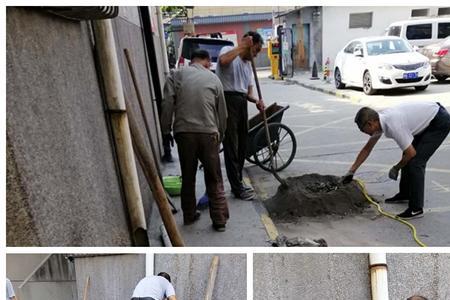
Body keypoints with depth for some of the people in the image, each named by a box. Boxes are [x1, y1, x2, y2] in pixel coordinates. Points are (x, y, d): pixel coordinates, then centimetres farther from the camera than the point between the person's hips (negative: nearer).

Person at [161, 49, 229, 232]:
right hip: (208, 133, 0)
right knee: (214, 179, 8)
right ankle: (219, 219, 12)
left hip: (184, 132, 0)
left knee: (188, 177, 14)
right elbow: (222, 111, 13)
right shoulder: (213, 78, 12)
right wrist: (220, 134, 24)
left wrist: (166, 130, 4)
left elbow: (167, 104, -2)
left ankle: (189, 215, 25)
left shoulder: (177, 75, 9)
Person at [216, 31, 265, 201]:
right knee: (231, 147, -4)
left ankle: (238, 183, 26)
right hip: (227, 101, -8)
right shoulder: (228, 50, 0)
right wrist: (242, 46, -16)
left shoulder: (248, 64, 23)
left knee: (242, 146, 12)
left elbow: (248, 90, 18)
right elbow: (223, 61, -27)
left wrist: (256, 101, -3)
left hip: (242, 103, 9)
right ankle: (237, 189, 3)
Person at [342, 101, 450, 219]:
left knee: (415, 162, -13)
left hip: (440, 121, -9)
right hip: (428, 120, 9)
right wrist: (351, 171, 10)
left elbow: (411, 153, -22)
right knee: (408, 159, 14)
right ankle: (405, 194, 29)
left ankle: (416, 209, -5)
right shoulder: (380, 120, -4)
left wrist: (396, 168, -4)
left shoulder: (393, 125, -31)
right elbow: (367, 148, 7)